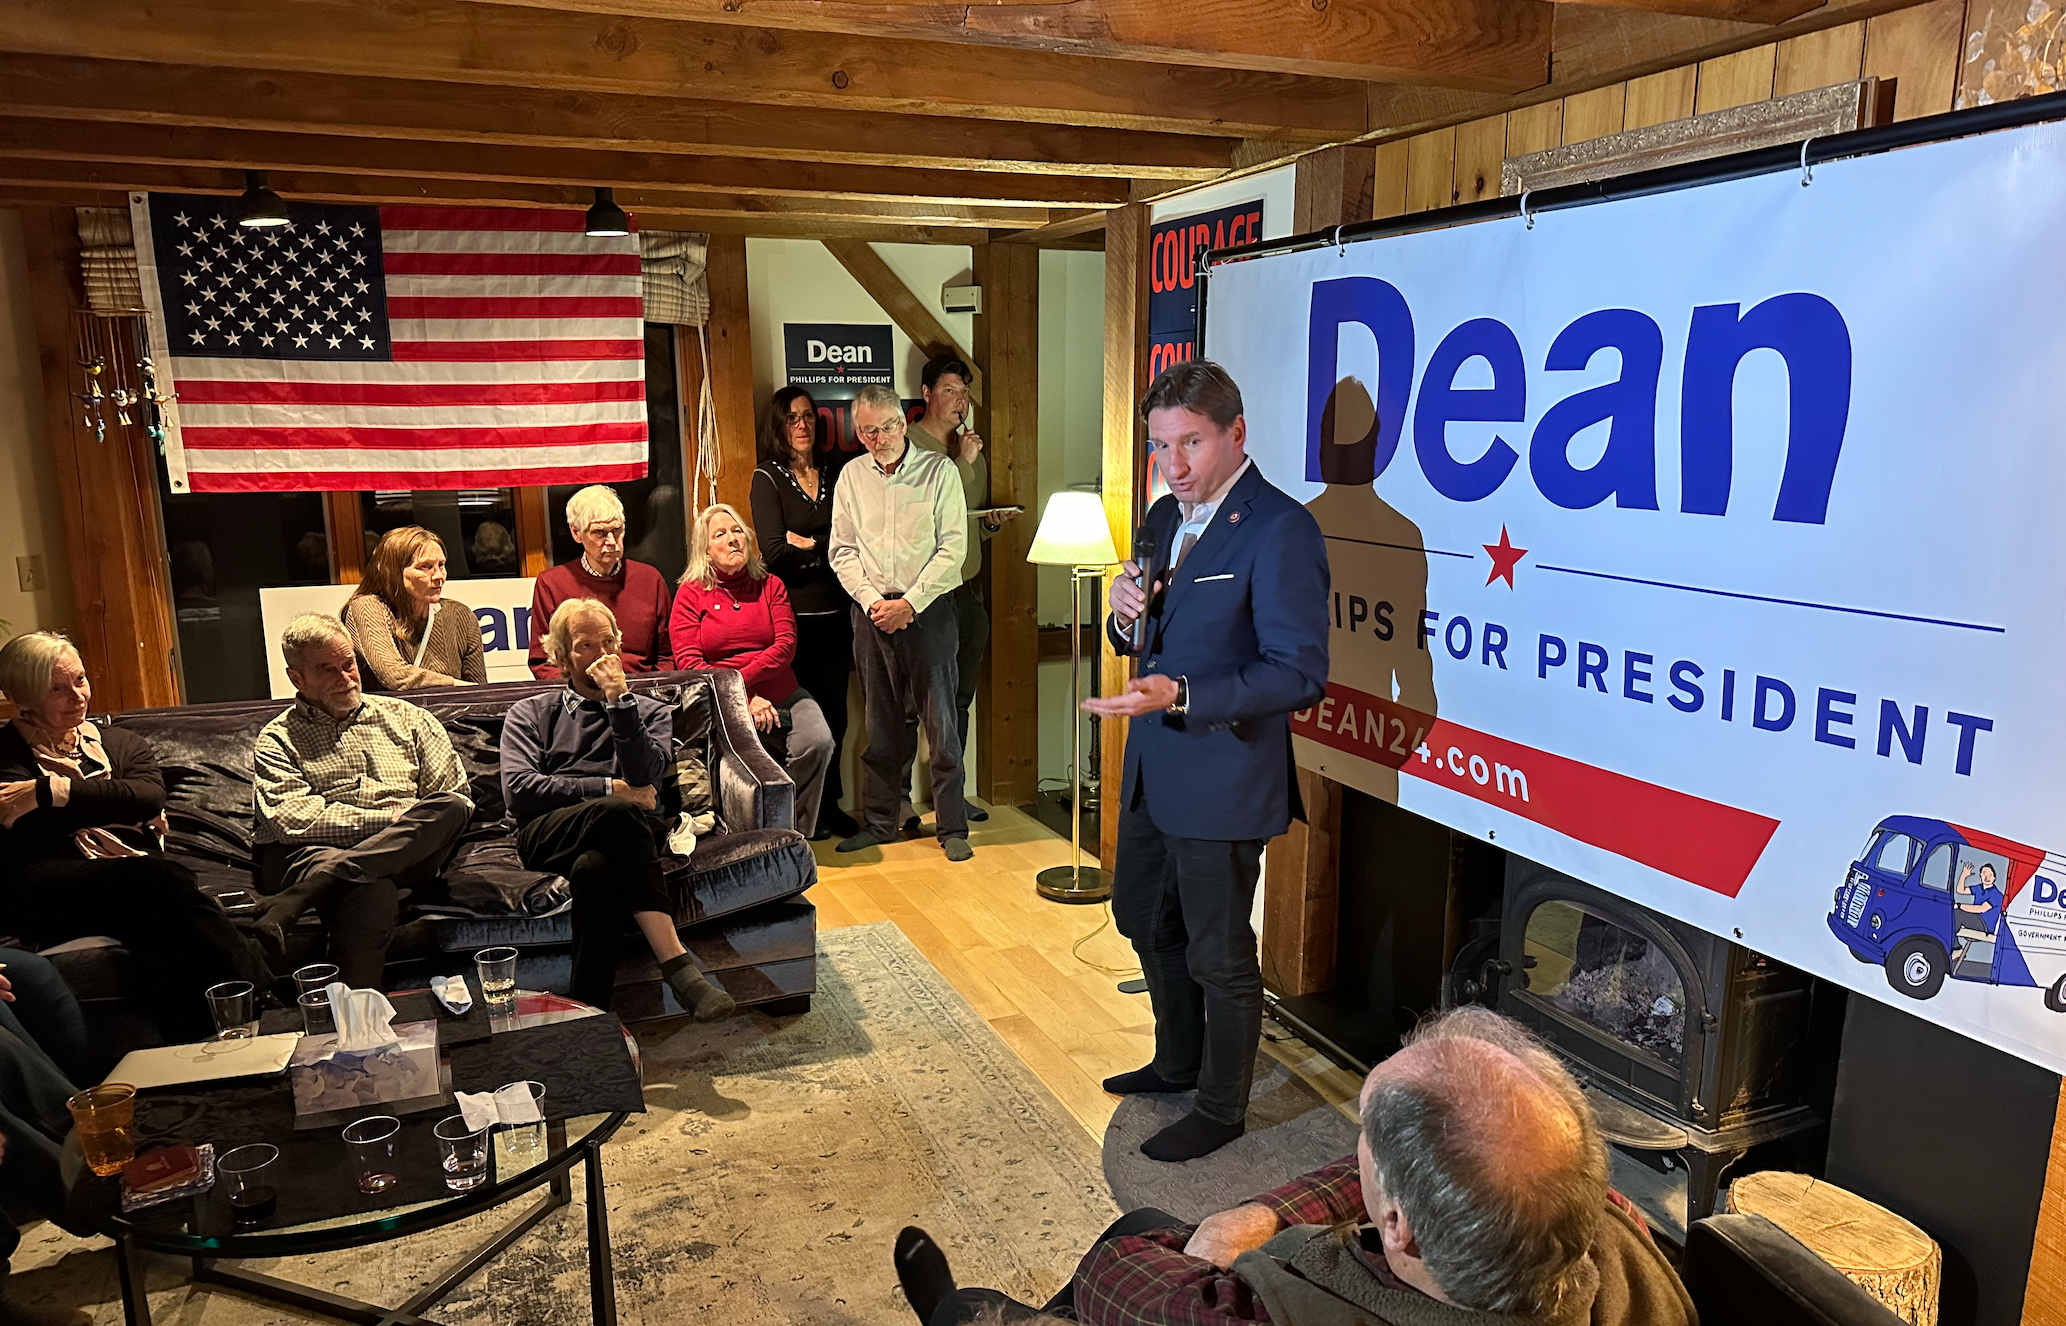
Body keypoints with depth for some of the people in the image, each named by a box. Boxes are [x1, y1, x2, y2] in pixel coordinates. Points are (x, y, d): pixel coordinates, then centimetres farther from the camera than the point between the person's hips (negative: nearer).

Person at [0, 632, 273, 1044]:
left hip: (135, 882, 4)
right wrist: (120, 805, 1)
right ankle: (262, 996, -43)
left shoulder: (122, 743, 26)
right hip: (45, 895, -4)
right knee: (159, 878, -36)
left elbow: (151, 795, 2)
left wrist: (54, 791, -4)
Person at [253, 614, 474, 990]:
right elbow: (295, 820, -3)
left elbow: (458, 798, 15)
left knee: (451, 805, -32)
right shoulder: (278, 740, 16)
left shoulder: (405, 717, 23)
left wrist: (423, 825, -7)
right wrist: (389, 818, -10)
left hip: (408, 854, 4)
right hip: (319, 852, -3)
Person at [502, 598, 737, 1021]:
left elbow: (645, 778, 3)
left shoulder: (652, 712, 26)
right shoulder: (530, 713, 26)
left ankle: (588, 1014, -43)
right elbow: (519, 791, 5)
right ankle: (677, 966, -43)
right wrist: (611, 789, -1)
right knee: (618, 812, -37)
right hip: (549, 835, -1)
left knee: (595, 866, -38)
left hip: (624, 831, 1)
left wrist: (619, 699, -3)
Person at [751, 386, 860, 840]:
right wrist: (827, 550, -4)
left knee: (835, 715, 7)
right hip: (792, 615, -4)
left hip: (834, 615, 4)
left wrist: (810, 545, -7)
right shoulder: (768, 478, 0)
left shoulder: (834, 476, 13)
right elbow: (775, 553, -11)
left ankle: (830, 806, 19)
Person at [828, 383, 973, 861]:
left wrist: (909, 603, -12)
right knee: (881, 723, 11)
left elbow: (953, 547, -7)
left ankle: (952, 827, 9)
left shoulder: (938, 469, -2)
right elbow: (842, 550, 9)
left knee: (941, 722, -1)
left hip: (928, 610, -3)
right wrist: (872, 602, -6)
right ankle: (879, 822, 23)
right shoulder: (851, 476, 9)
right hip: (872, 611, 3)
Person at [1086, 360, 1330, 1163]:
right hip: (1153, 767, 9)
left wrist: (1181, 696, -32)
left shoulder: (1280, 531, -19)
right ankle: (1179, 1063, 46)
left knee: (1218, 953, 8)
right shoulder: (1165, 517, 8)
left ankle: (1220, 1109, 29)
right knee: (1143, 918, 24)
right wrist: (1128, 615, -7)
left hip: (1223, 776, -9)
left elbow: (1299, 673, -24)